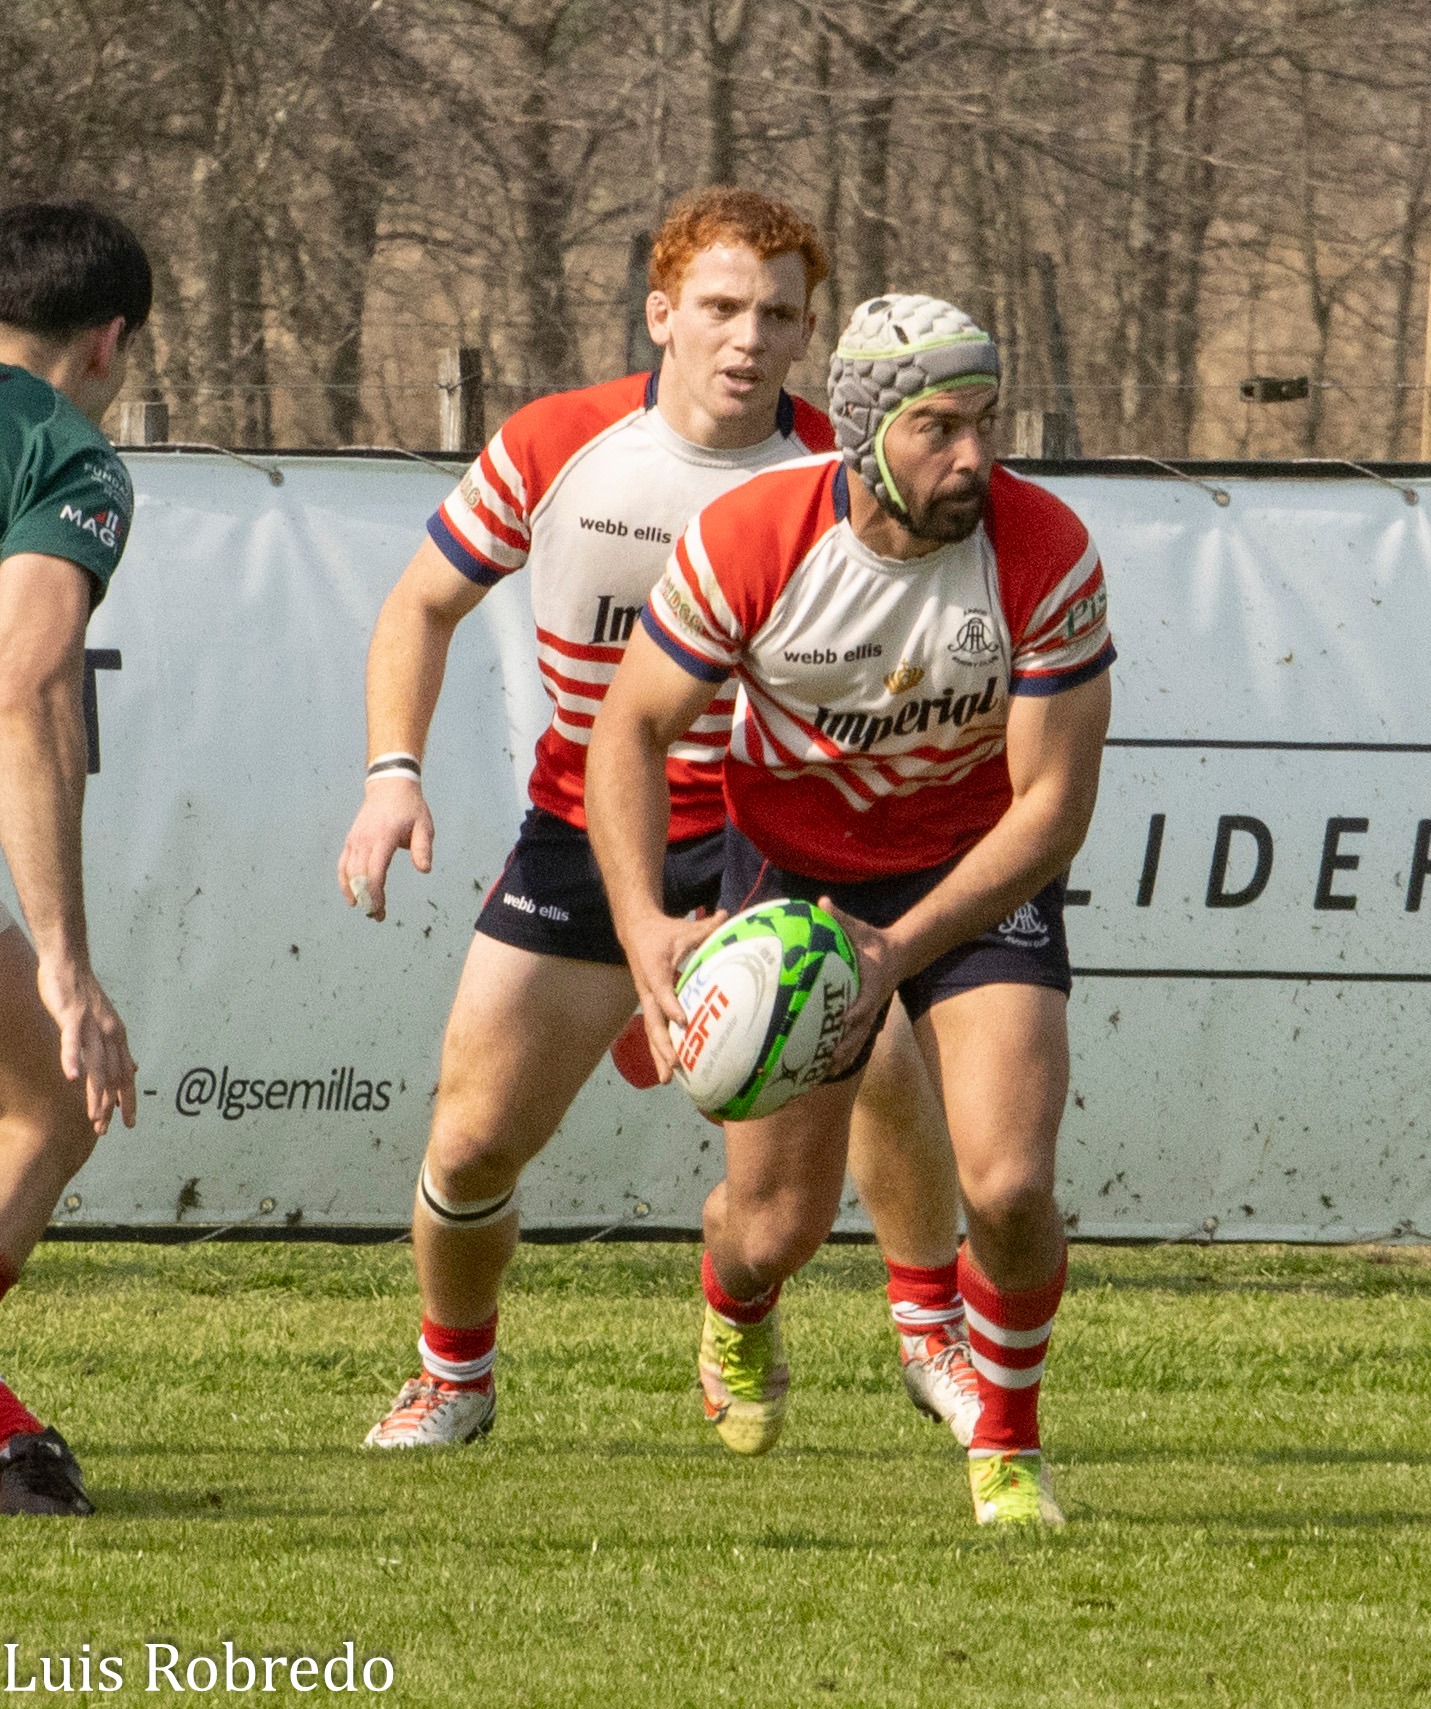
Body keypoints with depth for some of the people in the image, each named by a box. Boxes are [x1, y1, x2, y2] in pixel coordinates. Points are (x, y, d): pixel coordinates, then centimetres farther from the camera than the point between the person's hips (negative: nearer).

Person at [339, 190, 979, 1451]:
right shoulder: (554, 448, -8)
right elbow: (424, 604, 5)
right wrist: (394, 771, -10)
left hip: (763, 828, -1)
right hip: (580, 831, 1)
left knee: (881, 1058, -26)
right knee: (472, 1146, -3)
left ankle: (933, 1338, -2)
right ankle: (454, 1374, 28)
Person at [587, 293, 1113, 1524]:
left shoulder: (1048, 555, -24)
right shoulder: (749, 542, -24)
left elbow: (1053, 801, -19)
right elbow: (631, 728, -13)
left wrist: (901, 949, -29)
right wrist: (644, 924, -27)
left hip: (980, 869, 0)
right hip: (792, 862, 1)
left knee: (1009, 1189, -21)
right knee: (777, 1229, 3)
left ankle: (1007, 1446, 8)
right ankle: (736, 1313, 44)